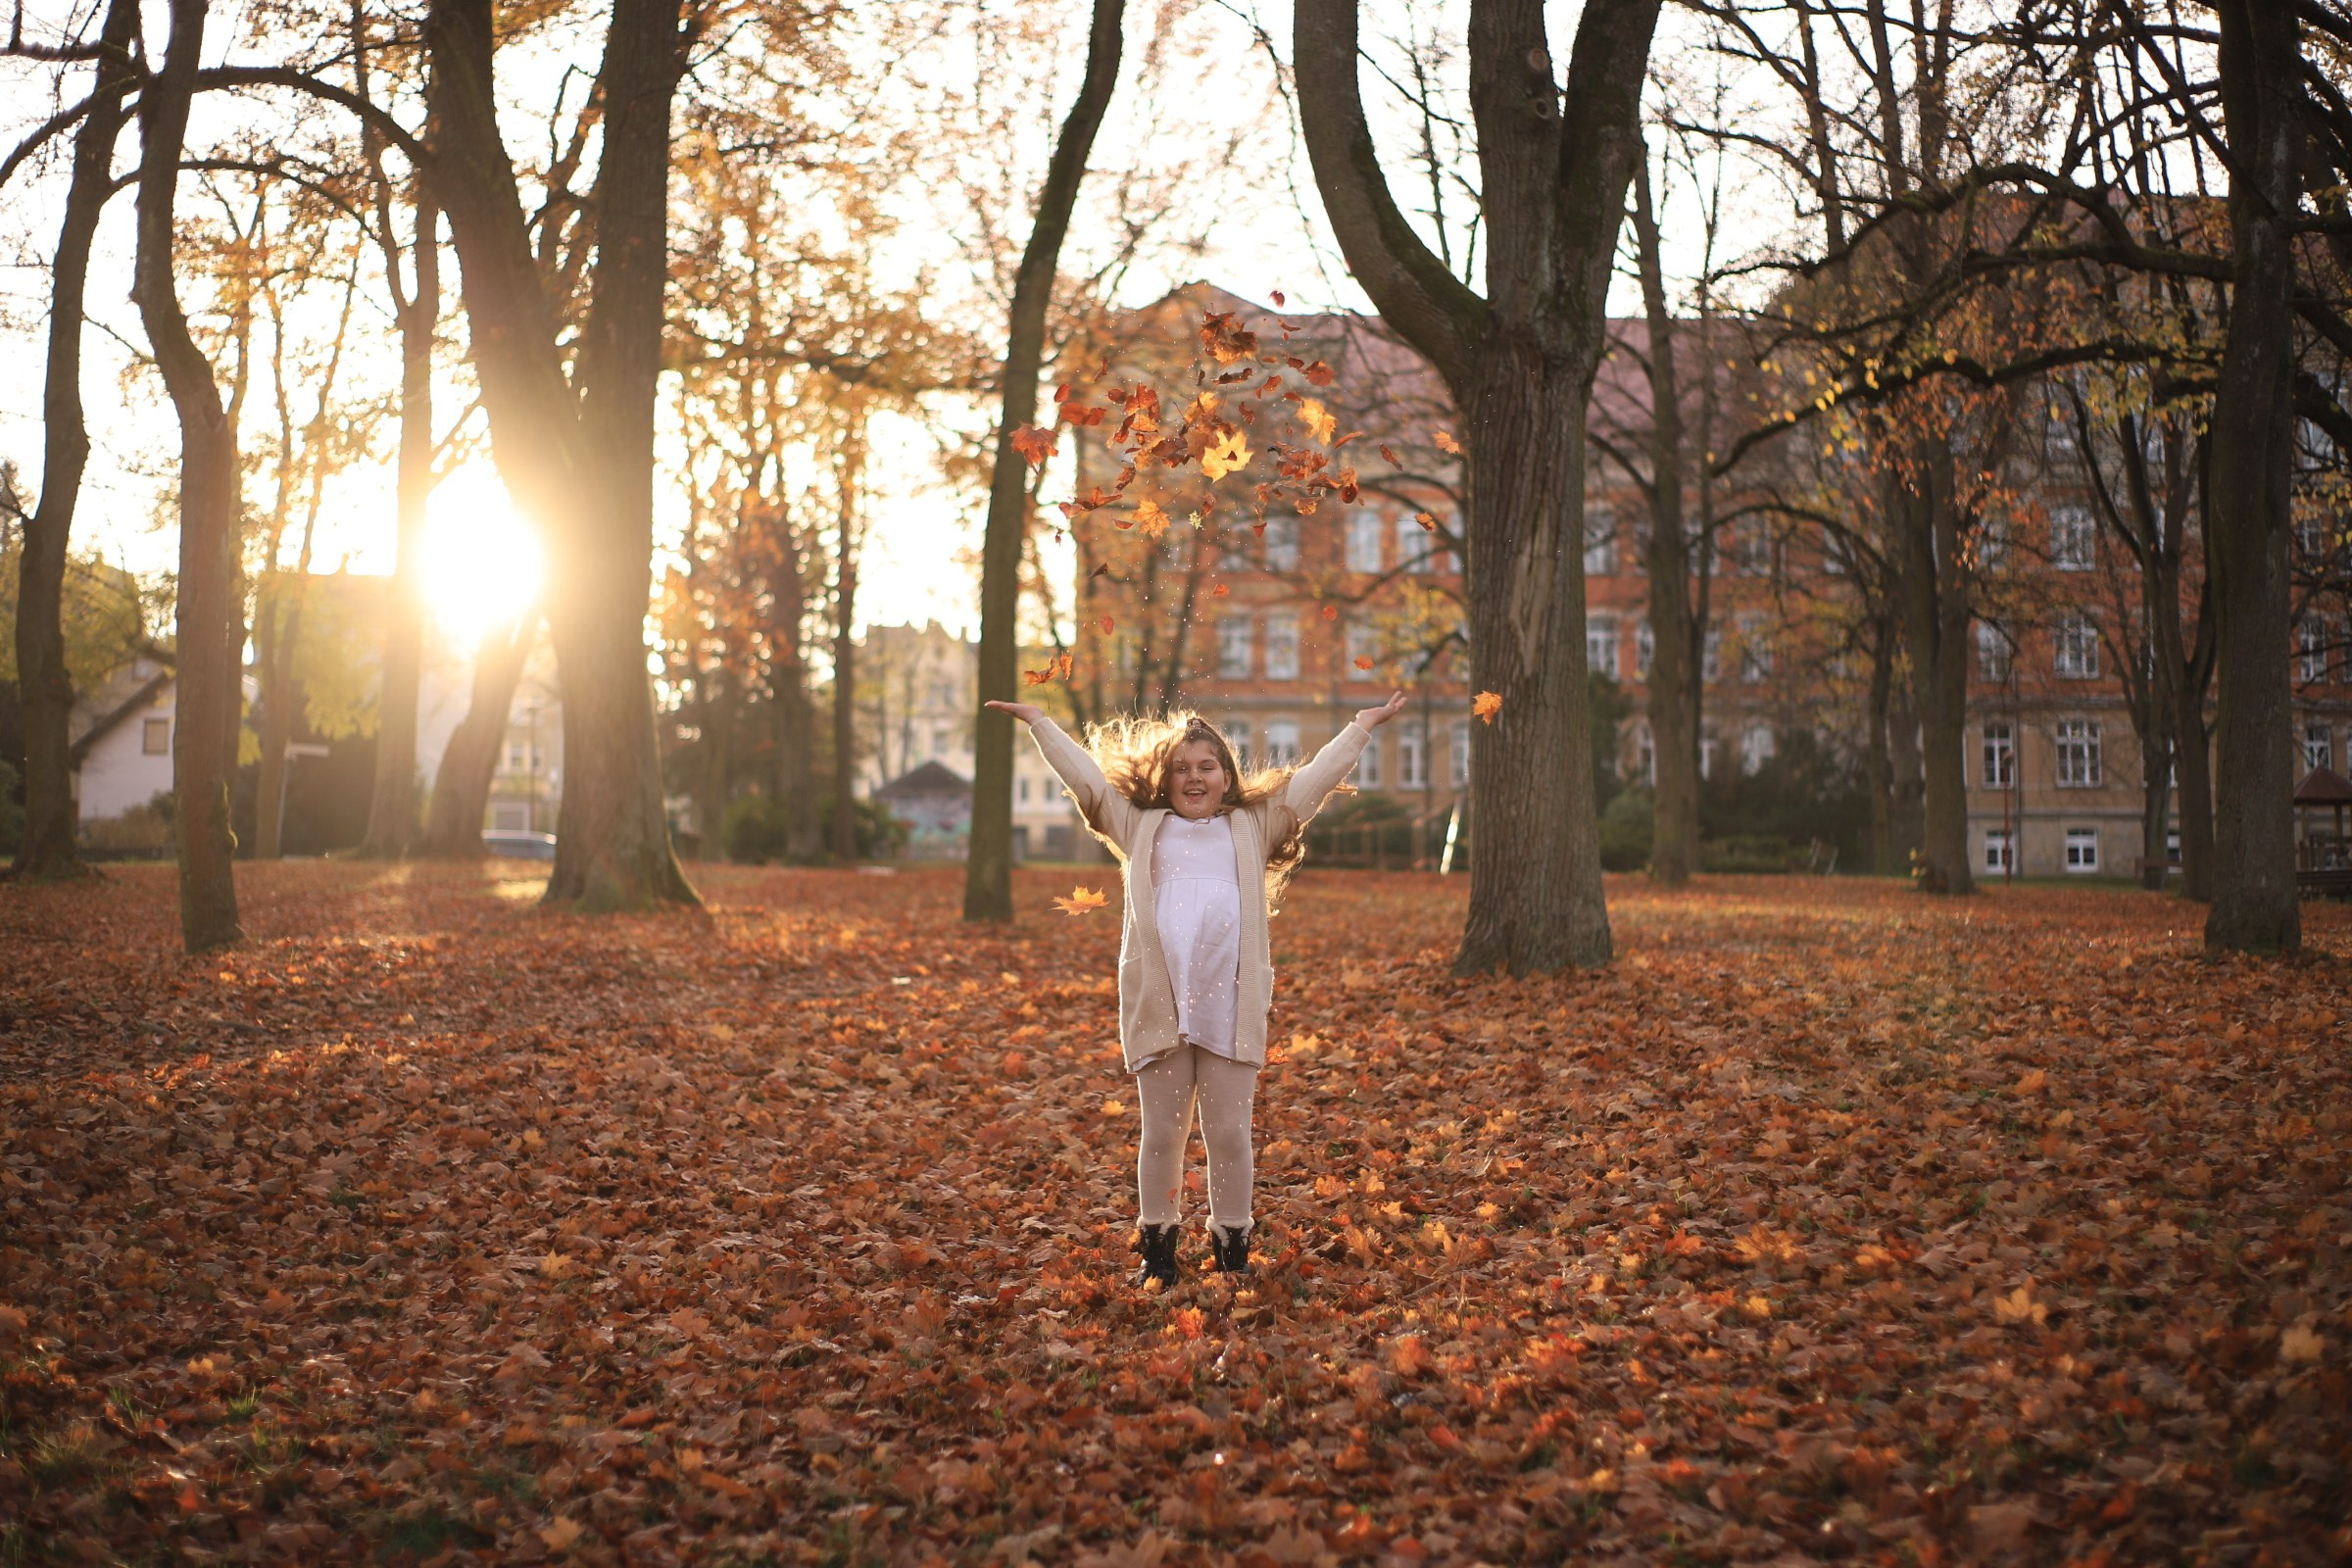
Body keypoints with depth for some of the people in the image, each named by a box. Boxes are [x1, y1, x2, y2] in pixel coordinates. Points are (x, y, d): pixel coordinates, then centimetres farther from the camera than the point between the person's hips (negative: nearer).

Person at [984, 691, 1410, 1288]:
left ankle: (1232, 1249, 16)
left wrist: (1363, 725, 17)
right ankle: (1156, 1250, 19)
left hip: (1231, 1009, 0)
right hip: (1158, 1006, 0)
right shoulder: (1141, 828, 14)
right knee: (1161, 1133, 8)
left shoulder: (1254, 829, 14)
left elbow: (1313, 781, 15)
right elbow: (1085, 776, 16)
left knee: (1229, 1133, 4)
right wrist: (1039, 722, 19)